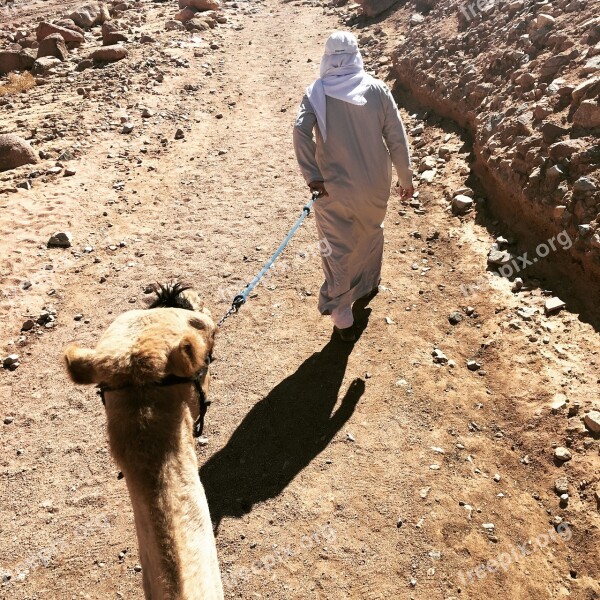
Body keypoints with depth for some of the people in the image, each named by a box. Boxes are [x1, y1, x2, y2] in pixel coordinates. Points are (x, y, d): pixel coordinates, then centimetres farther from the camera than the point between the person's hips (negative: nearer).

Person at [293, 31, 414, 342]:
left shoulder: (316, 91, -6)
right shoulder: (377, 88, -3)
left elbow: (301, 131, -21)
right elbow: (396, 137, -3)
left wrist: (312, 176, -18)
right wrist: (405, 178, 6)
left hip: (334, 187, -1)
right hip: (374, 183, 2)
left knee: (338, 248, 9)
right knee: (371, 232, 27)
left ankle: (342, 316, 14)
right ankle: (369, 282, 49)